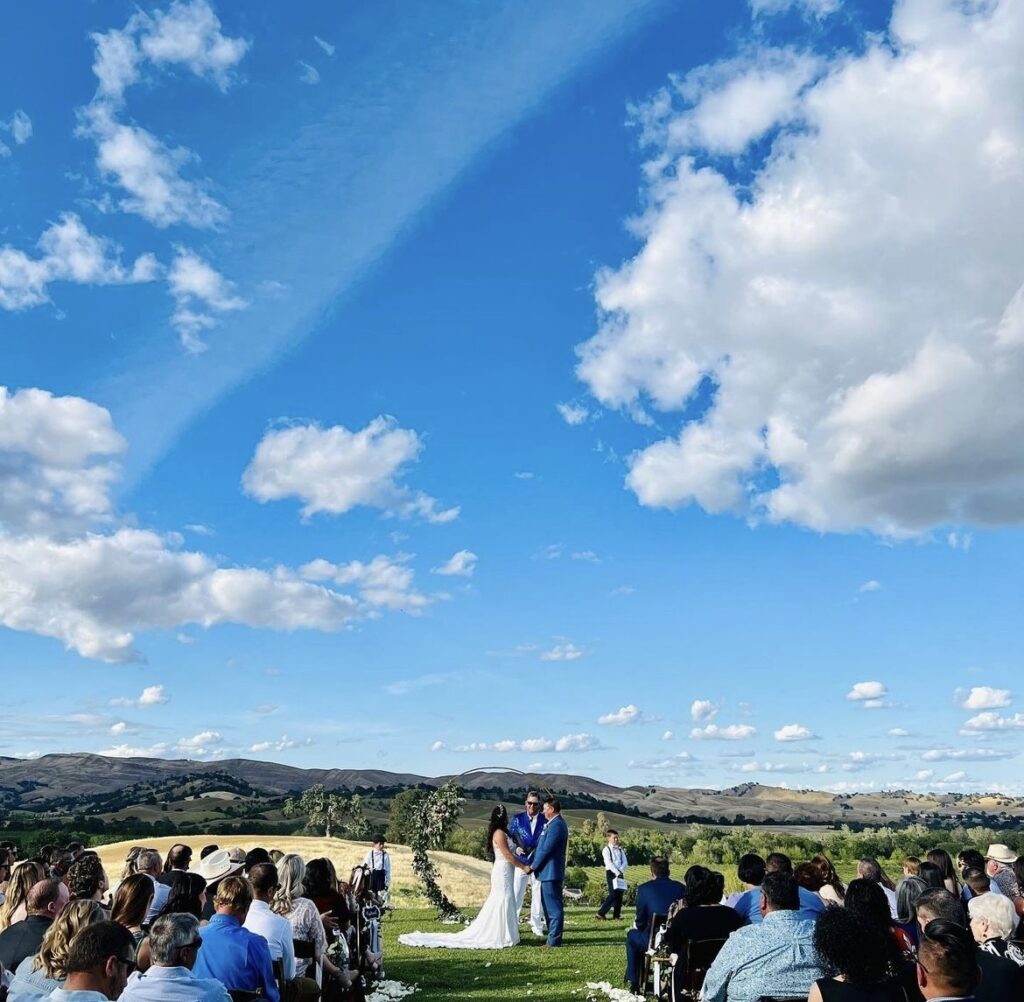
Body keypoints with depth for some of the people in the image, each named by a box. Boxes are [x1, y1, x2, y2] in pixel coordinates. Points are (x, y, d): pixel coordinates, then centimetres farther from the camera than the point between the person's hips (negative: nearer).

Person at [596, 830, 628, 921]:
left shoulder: (620, 850, 14)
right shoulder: (606, 850, -3)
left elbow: (625, 862, 7)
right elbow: (609, 863, -13)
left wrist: (621, 871, -10)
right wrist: (617, 872, -19)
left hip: (620, 873, 6)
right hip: (611, 873, -6)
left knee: (620, 894, 2)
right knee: (613, 894, -14)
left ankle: (616, 915, 10)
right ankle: (601, 913, -10)